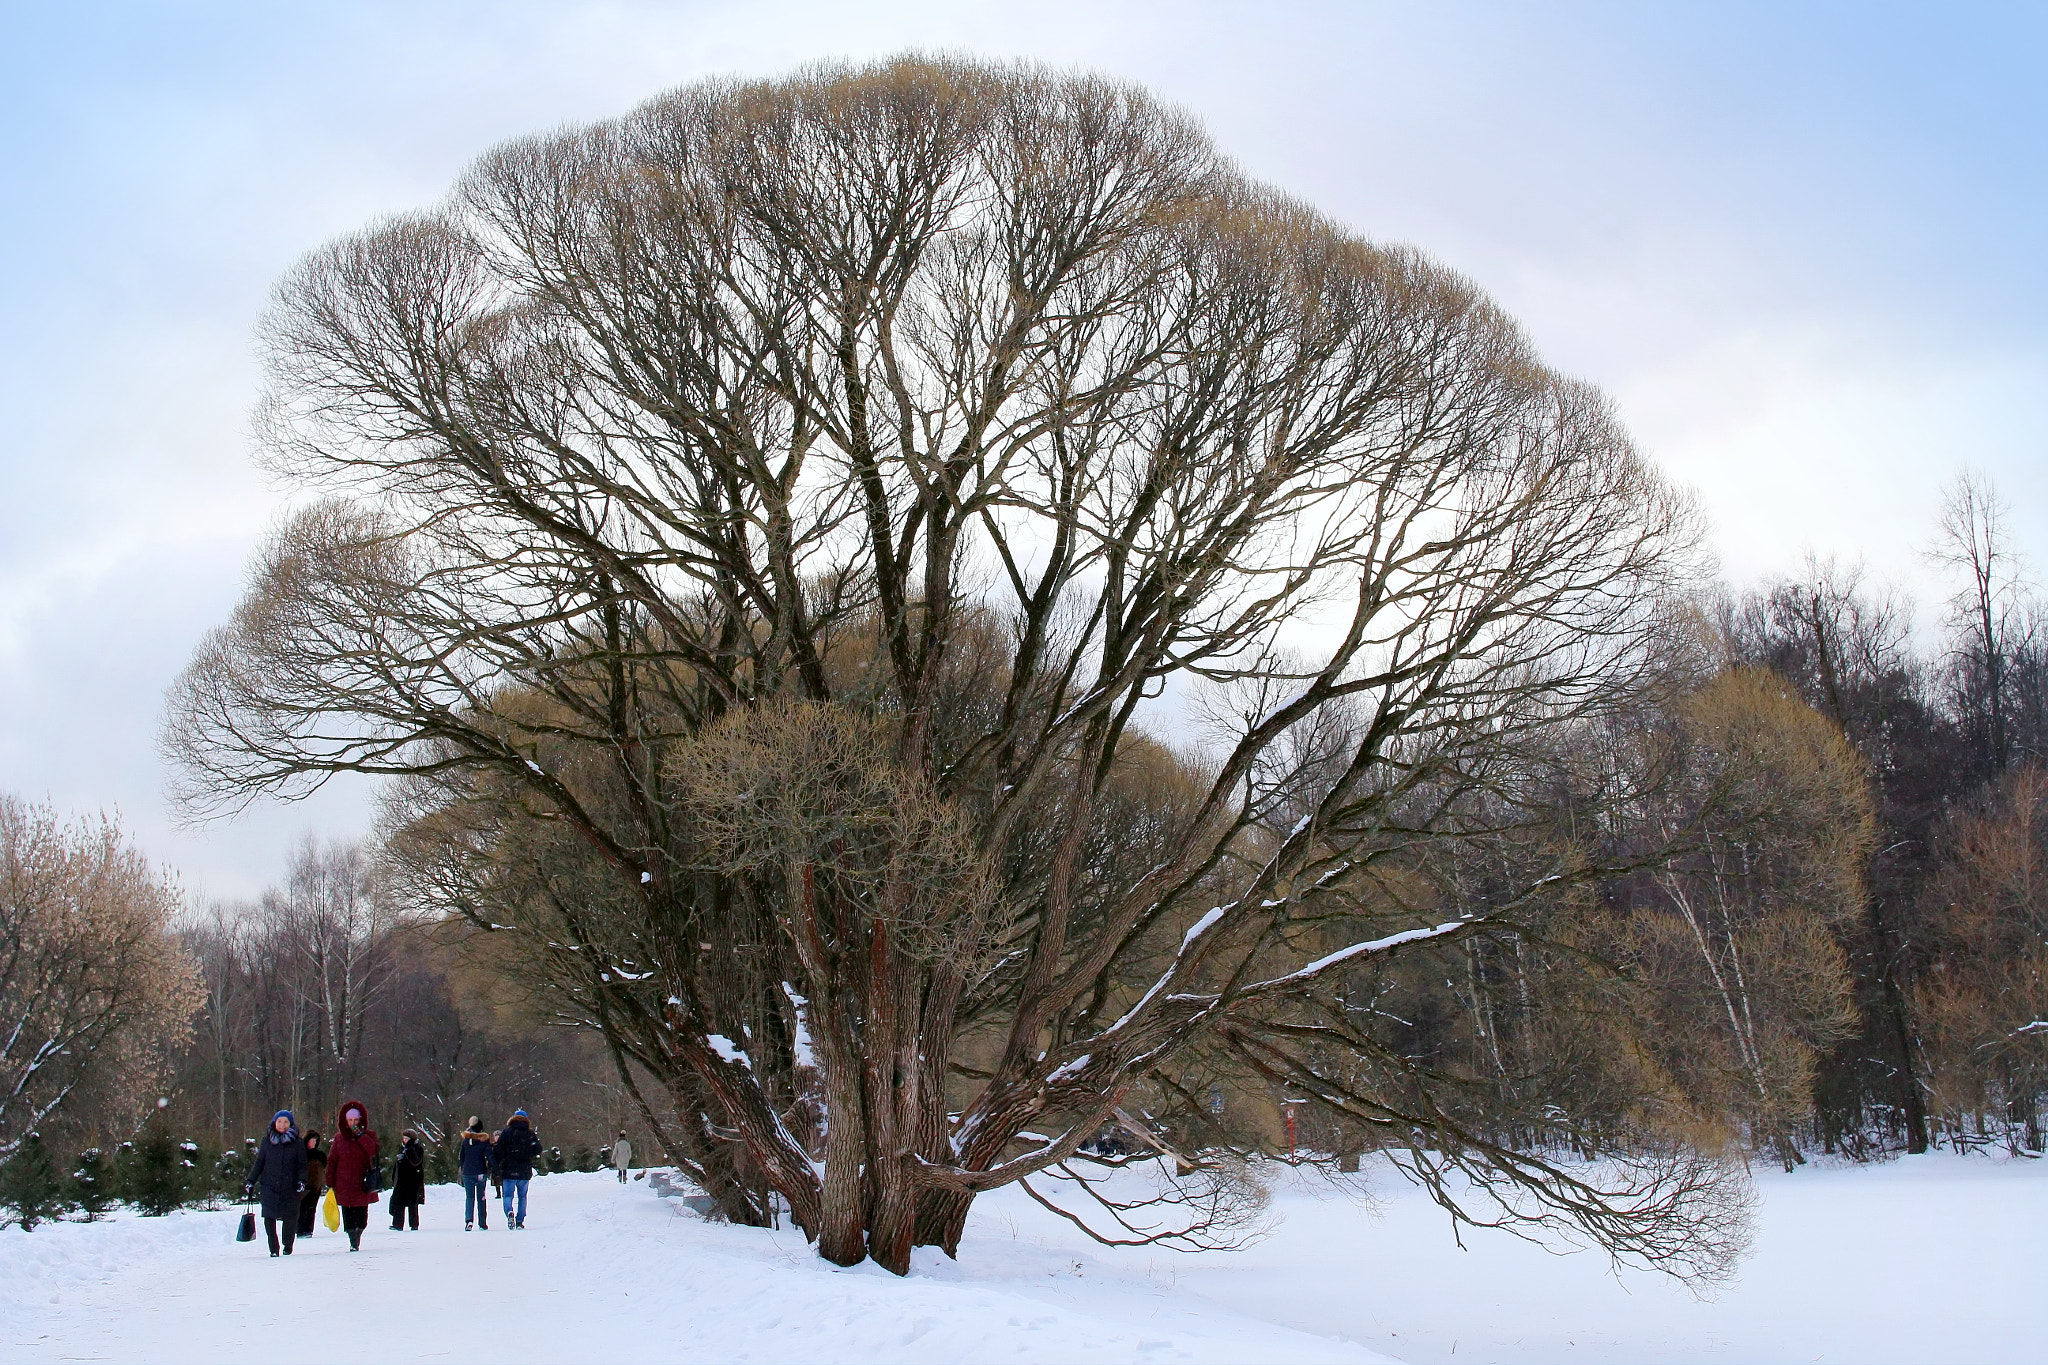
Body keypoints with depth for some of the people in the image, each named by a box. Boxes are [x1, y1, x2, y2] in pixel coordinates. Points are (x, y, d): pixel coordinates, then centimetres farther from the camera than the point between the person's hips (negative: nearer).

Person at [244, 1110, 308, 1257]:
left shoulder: (296, 1143, 5)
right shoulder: (267, 1141, 8)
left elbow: (302, 1165, 6)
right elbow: (259, 1163, 13)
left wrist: (302, 1181, -8)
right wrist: (250, 1182, 9)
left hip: (290, 1187, -1)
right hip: (270, 1186, 1)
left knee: (290, 1218, 2)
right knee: (269, 1217, -10)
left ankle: (288, 1245, 24)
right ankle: (273, 1248, 0)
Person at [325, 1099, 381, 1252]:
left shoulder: (369, 1135, 5)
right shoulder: (339, 1137, 8)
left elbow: (374, 1150, -15)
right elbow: (332, 1160, 9)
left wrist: (360, 1135, -17)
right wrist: (330, 1182, 3)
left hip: (363, 1183, -1)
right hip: (344, 1184, 1)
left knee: (361, 1215, 0)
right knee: (348, 1215, -5)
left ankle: (357, 1235, 21)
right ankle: (353, 1242, 1)